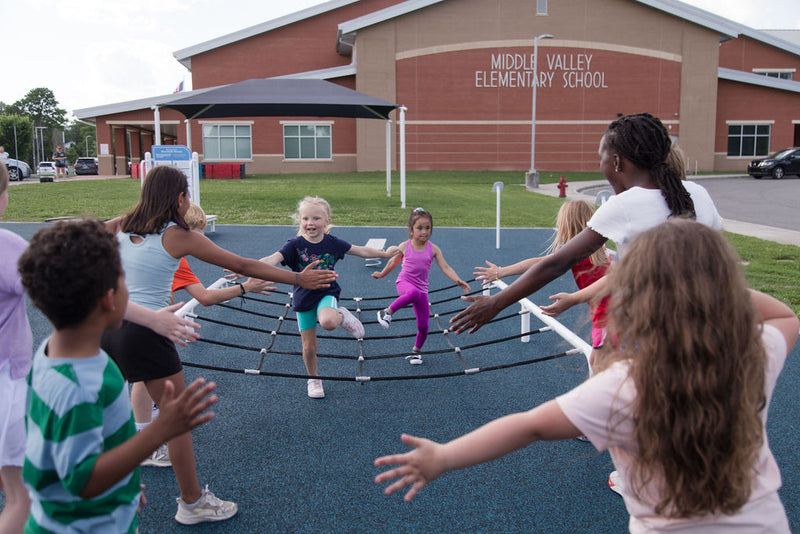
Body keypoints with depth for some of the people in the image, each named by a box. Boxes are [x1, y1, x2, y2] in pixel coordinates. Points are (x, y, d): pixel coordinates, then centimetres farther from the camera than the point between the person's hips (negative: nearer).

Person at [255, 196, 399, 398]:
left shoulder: (333, 243, -7)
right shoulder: (295, 245, -15)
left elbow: (361, 251, 6)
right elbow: (273, 259, -30)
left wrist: (385, 253, 9)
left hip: (327, 293, -1)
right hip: (303, 298, 1)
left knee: (328, 322, -37)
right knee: (309, 347, 8)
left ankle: (342, 316, 0)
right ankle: (313, 379, 35)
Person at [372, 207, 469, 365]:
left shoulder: (433, 249, -3)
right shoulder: (405, 246, -3)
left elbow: (445, 267, -8)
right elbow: (393, 262, 14)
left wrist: (458, 281, -23)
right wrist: (382, 274, 26)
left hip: (421, 288, 3)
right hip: (404, 283, -2)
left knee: (423, 326, 0)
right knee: (414, 293, -42)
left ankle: (416, 351, 27)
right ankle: (387, 312, -23)